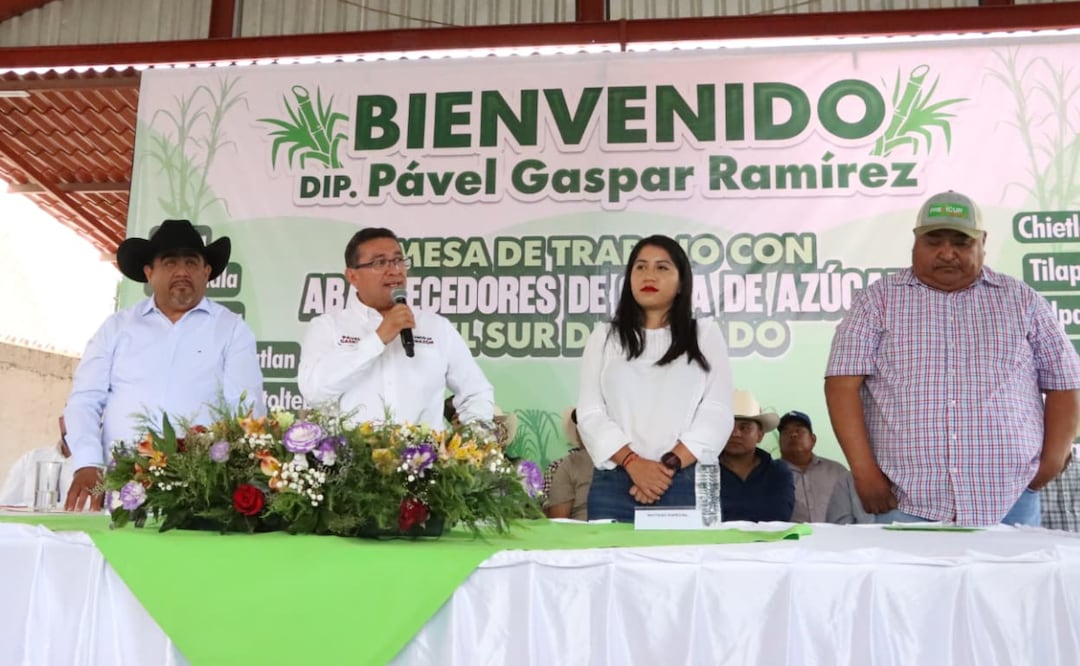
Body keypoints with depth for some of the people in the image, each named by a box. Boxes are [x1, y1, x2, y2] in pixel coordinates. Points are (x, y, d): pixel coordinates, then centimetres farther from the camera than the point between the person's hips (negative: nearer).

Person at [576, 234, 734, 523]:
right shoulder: (603, 337, 12)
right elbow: (590, 413, 3)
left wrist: (671, 464, -12)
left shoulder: (706, 335, 10)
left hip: (688, 482, -1)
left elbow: (717, 413, 0)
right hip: (615, 483, 1)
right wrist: (632, 463, -12)